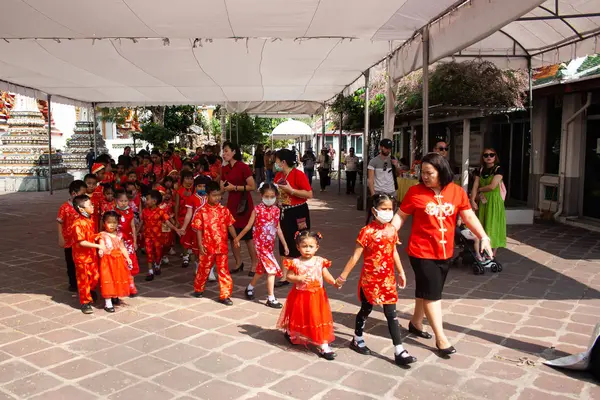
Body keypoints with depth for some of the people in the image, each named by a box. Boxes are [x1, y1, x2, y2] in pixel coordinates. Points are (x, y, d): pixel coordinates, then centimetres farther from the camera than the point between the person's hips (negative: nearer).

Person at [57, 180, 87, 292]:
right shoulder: (65, 207, -12)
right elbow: (59, 223, -9)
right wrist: (61, 238, -12)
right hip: (70, 241, -4)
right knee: (71, 263, 11)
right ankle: (73, 284, 24)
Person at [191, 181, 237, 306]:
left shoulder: (224, 210, 0)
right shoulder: (202, 211, -6)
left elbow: (230, 226, 3)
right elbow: (198, 229, -5)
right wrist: (200, 245, -10)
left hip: (222, 247, 2)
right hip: (207, 247, -1)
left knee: (224, 271, 4)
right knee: (204, 269, 15)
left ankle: (225, 295, 11)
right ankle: (198, 289, 38)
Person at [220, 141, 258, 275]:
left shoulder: (243, 167, -13)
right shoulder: (224, 169, 8)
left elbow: (252, 187, -16)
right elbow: (222, 189, 12)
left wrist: (235, 187, -18)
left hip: (244, 204, -7)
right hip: (231, 204, 7)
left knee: (248, 236, -3)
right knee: (232, 235, 9)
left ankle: (254, 265, 10)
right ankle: (238, 263, 24)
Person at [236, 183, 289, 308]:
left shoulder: (276, 210, 3)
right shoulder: (257, 209, -11)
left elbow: (278, 229, 8)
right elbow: (248, 226, -3)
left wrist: (285, 245, 8)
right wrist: (238, 238, 2)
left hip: (270, 244, 6)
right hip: (260, 244, -6)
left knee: (262, 268, 20)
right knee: (272, 269, -10)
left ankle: (250, 287, 43)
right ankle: (271, 299, -1)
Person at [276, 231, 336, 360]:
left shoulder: (320, 261, -7)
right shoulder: (295, 262, -13)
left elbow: (327, 276, -7)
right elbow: (289, 276, -7)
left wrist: (335, 282, -25)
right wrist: (298, 278, -25)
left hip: (317, 297, 1)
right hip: (300, 296, 0)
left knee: (319, 320, 2)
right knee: (300, 318, 20)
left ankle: (324, 347, 9)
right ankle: (292, 334, 51)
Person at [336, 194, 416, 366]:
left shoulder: (392, 230, 1)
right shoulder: (367, 232, -15)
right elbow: (355, 256, -12)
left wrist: (401, 272, 20)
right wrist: (343, 276, -11)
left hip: (388, 279, 4)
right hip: (370, 279, -4)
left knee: (391, 314, 4)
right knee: (366, 310, 13)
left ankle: (399, 352, 7)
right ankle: (357, 340, 36)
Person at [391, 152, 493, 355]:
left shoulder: (457, 192, -2)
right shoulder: (415, 192, -10)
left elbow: (469, 217, -1)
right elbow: (401, 216, -4)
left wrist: (483, 237, -12)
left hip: (445, 252, 4)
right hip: (421, 251, -4)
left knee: (427, 291, 18)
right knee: (432, 293, -1)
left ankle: (416, 322, 38)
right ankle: (441, 337, 10)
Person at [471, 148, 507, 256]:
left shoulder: (498, 169, -8)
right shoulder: (480, 170, 9)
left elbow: (492, 186, -17)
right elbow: (475, 186, 0)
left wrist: (479, 189, -2)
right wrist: (473, 200, -12)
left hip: (494, 201, -5)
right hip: (482, 201, 5)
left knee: (493, 227, -1)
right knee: (481, 227, 8)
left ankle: (492, 255, 7)